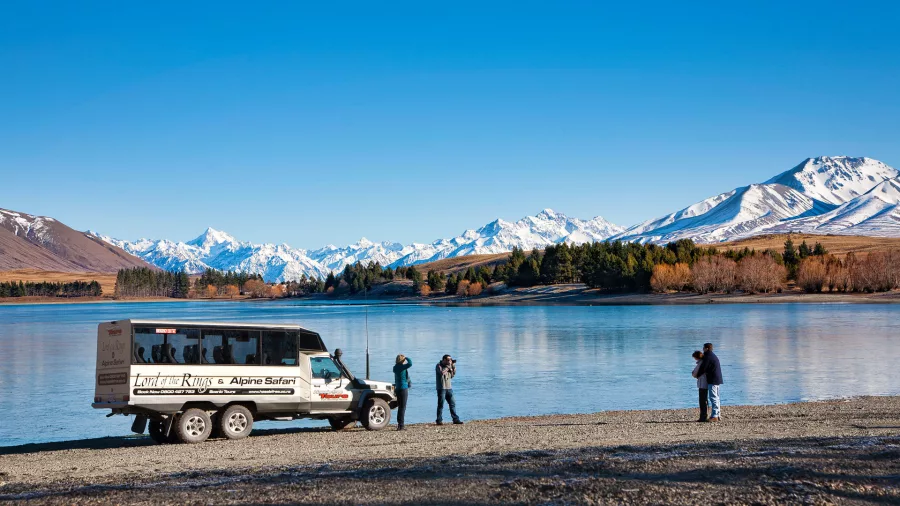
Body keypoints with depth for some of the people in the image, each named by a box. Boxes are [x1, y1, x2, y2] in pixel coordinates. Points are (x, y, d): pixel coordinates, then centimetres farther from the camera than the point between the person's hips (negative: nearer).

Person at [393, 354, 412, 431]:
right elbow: (410, 364, -29)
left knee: (400, 407, 15)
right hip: (403, 388, -9)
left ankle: (399, 424, 19)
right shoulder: (401, 367, -17)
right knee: (402, 407, -5)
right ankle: (401, 425, -5)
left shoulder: (396, 367, 10)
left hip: (398, 389, 9)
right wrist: (406, 358, -11)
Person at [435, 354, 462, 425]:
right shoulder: (439, 366, -6)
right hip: (441, 388, -7)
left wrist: (453, 367, 4)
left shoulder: (448, 366, 15)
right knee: (441, 405, -4)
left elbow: (453, 375, 16)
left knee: (452, 403, 4)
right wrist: (448, 366, -16)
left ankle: (455, 419, 7)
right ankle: (439, 421, 2)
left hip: (449, 388, 7)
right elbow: (442, 373, -24)